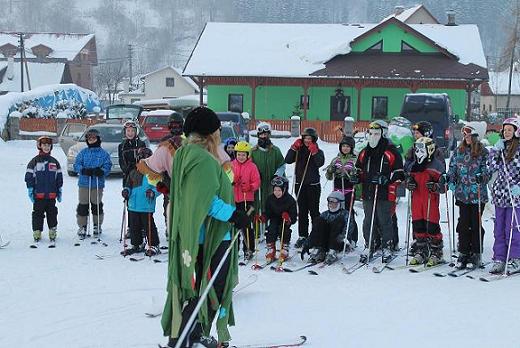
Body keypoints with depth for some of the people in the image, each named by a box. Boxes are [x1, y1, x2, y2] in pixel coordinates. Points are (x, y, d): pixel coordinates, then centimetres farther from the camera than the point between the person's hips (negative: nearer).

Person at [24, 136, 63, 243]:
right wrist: (30, 191, -5)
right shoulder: (34, 161, 1)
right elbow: (29, 177, 0)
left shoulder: (54, 162, 11)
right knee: (38, 214, 2)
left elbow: (59, 177, 16)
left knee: (52, 214, 6)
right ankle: (37, 233, 7)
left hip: (51, 195, 3)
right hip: (38, 194, -3)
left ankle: (53, 233, 12)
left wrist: (59, 191, 14)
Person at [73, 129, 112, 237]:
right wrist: (84, 170, -17)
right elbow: (76, 165, 2)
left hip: (98, 184, -1)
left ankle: (97, 226, 21)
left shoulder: (103, 154, 4)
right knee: (82, 206, 2)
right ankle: (82, 226, 12)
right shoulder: (83, 153, 9)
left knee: (97, 205, 6)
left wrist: (101, 171, -22)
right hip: (84, 183, 1)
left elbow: (107, 166, -2)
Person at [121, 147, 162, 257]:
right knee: (134, 227, 14)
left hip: (147, 206, -6)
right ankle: (136, 245, 27)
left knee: (148, 226, -2)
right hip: (133, 206, 6)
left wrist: (153, 192, -22)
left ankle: (154, 246, 9)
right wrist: (126, 191, 1)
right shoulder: (133, 173, 12)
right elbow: (129, 185, 21)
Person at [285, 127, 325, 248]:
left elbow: (320, 163, -17)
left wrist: (314, 152, -21)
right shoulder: (299, 150, 8)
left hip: (313, 185, -3)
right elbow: (288, 160, -5)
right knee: (302, 211, 6)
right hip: (300, 184, 3)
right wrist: (294, 148, -11)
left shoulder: (318, 151, 1)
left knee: (314, 211, 0)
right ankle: (302, 236, 11)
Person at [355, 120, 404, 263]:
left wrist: (386, 179, -17)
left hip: (385, 194, -5)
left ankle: (388, 247, 11)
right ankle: (369, 247, 17)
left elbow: (399, 173, -4)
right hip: (368, 193, 5)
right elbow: (359, 170, 25)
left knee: (384, 221, -1)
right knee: (368, 221, 8)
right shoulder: (364, 153, 14)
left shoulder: (391, 152, -3)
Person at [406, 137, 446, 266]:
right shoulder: (413, 166, 15)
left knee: (432, 226, -5)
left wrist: (435, 186, -24)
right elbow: (409, 179, 27)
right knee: (418, 226, 8)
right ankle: (421, 252, 18)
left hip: (431, 199, -6)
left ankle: (436, 253, 5)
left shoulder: (437, 165, -5)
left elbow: (444, 185, -6)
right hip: (416, 199, 6)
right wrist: (409, 183, 5)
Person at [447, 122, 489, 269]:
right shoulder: (459, 151, 11)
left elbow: (488, 169, -3)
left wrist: (482, 177, -22)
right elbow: (453, 168, 16)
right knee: (463, 224, 4)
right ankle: (463, 253, 12)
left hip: (478, 195, -3)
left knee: (476, 224, 2)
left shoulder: (483, 152, -1)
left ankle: (476, 254, 11)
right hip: (462, 194, 3)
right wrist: (449, 179, -1)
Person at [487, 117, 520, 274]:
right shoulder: (501, 147, 12)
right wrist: (495, 151, -4)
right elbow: (492, 168, 6)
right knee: (499, 229, 8)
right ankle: (499, 259, 15)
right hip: (500, 195, 6)